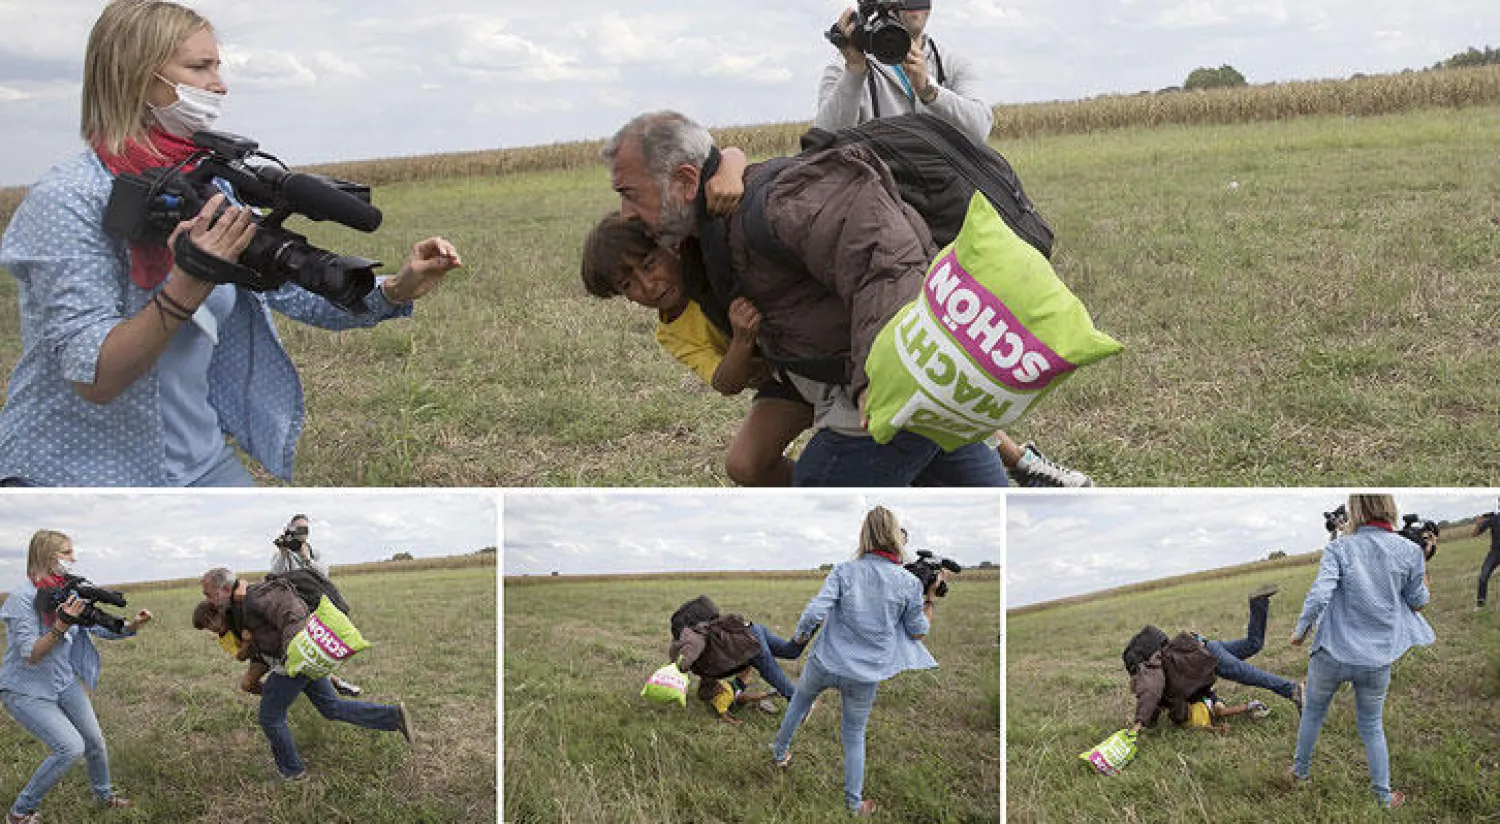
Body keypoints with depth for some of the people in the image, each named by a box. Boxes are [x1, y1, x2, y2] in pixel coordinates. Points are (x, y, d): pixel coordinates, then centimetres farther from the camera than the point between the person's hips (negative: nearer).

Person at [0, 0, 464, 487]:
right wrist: (188, 287, -35)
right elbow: (93, 379, -23)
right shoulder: (66, 200, -17)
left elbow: (295, 293, 6)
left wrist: (397, 291, -9)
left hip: (196, 464, 6)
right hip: (75, 479, -6)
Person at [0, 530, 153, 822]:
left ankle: (104, 795, 37)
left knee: (95, 742, 9)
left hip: (64, 682, 7)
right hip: (25, 691, -7)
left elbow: (100, 627, 3)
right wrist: (61, 626, -37)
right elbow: (30, 655, -25)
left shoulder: (68, 591, -2)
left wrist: (131, 625, -14)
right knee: (71, 748, -18)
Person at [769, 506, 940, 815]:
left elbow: (814, 612, -20)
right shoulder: (909, 583, -12)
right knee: (854, 734, 20)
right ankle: (854, 801, 28)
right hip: (865, 676, 0)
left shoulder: (844, 571, -14)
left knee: (800, 700, 31)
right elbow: (918, 632, -1)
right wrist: (931, 593, 6)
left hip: (825, 663, 0)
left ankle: (780, 752, 50)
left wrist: (802, 635, 1)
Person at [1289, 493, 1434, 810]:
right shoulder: (1410, 551, -9)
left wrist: (1301, 630, -7)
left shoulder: (1338, 549, -13)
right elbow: (1417, 602, 1)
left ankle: (1301, 769, 39)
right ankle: (1383, 794, 26)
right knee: (1372, 726, 20)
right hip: (1378, 659, 1)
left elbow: (1319, 594, -22)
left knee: (1313, 712, 23)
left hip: (1333, 653, -1)